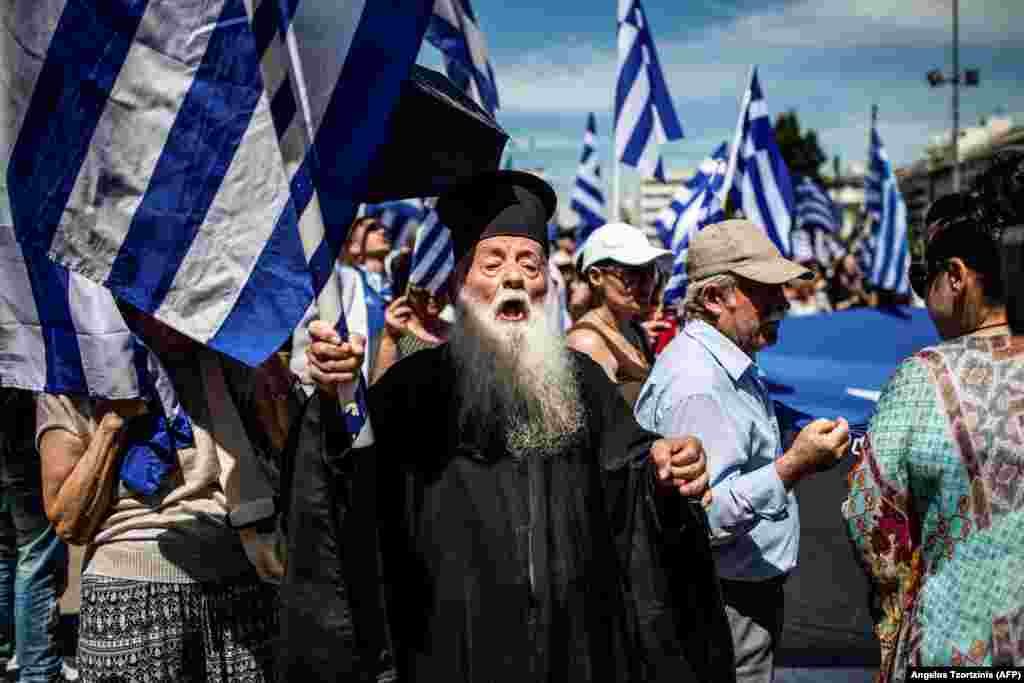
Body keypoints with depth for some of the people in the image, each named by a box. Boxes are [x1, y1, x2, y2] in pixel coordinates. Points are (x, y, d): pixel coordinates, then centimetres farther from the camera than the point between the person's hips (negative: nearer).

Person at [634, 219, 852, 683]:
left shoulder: (730, 365, 12)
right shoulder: (694, 384, -25)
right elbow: (702, 517, -31)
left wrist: (801, 458, 20)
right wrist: (792, 468, -34)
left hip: (749, 595, 11)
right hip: (725, 609, -11)